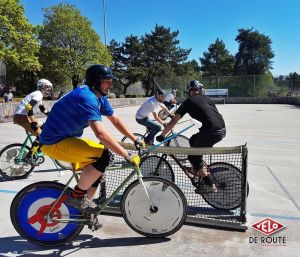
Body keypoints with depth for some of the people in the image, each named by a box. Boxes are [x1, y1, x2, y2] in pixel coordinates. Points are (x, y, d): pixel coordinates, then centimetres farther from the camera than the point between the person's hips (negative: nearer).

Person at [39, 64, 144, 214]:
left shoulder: (100, 98, 4)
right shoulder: (86, 97, -26)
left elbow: (116, 120, 12)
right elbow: (101, 133, -35)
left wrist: (135, 140, 7)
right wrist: (127, 156, -31)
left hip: (68, 139, 10)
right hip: (54, 143, -10)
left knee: (100, 163, 13)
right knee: (104, 156, -23)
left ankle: (86, 202, 25)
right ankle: (76, 196, -6)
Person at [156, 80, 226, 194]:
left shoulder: (188, 102, 8)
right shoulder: (206, 98, 23)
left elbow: (173, 121, 5)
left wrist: (162, 135, 17)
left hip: (211, 131, -7)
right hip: (222, 130, 7)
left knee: (193, 156, 11)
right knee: (193, 140, 27)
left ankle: (209, 185, 12)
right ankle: (197, 169, 35)